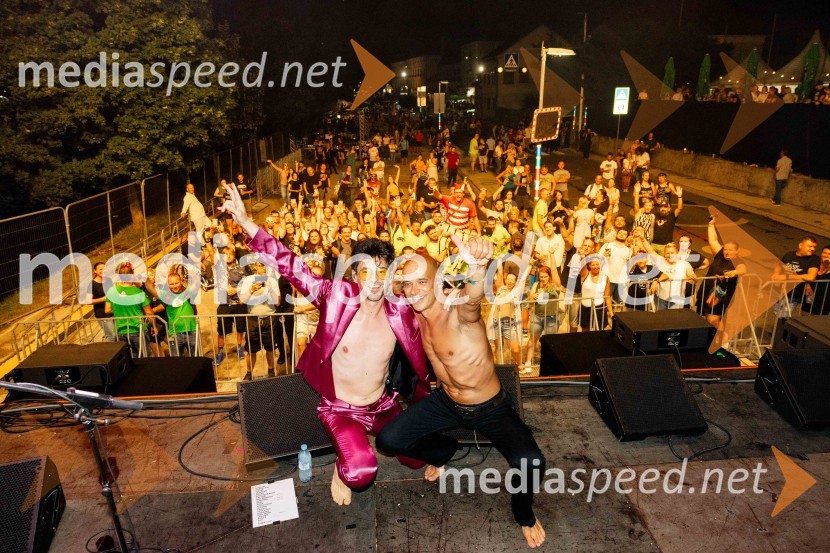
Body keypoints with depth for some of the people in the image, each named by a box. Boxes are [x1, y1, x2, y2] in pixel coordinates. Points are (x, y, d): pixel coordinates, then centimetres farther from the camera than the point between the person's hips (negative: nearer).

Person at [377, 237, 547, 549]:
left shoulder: (458, 309, -30)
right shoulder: (415, 315, -9)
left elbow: (472, 297, -59)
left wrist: (477, 267, -79)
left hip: (490, 407, -6)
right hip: (446, 402, 6)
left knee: (530, 463, -30)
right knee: (388, 440, -2)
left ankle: (523, 513, 8)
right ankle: (443, 451, 31)